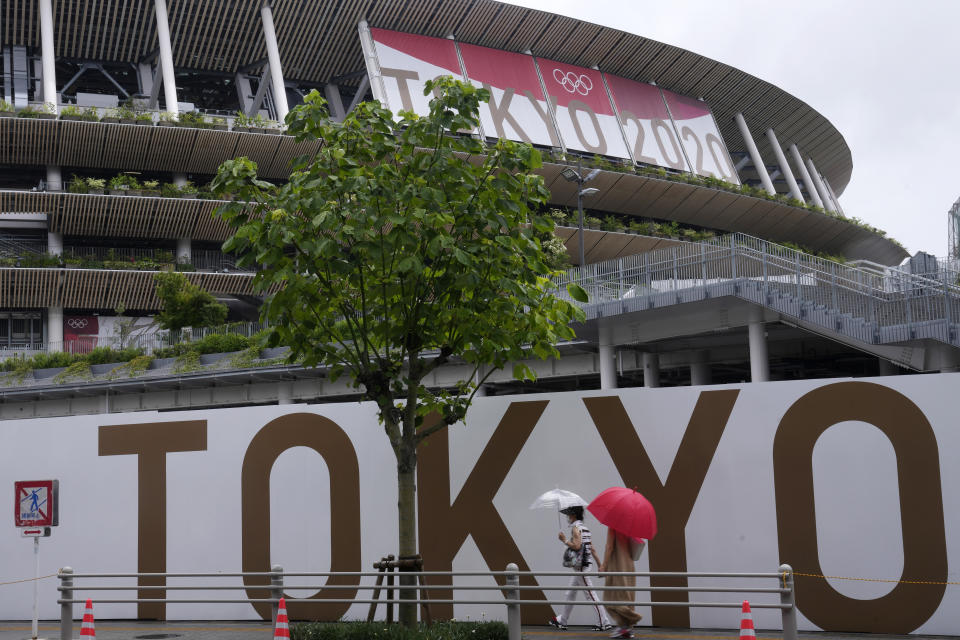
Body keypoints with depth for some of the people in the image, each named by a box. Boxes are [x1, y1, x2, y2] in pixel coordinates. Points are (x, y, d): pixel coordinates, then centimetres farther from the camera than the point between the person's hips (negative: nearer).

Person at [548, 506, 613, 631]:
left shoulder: (576, 527, -12)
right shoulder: (584, 528, 16)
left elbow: (577, 546, -25)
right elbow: (593, 549, 16)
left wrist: (564, 540, -11)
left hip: (580, 566, -10)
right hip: (579, 567, 10)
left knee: (591, 594, -7)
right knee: (570, 594, 17)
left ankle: (604, 622, -6)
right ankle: (562, 621, 26)